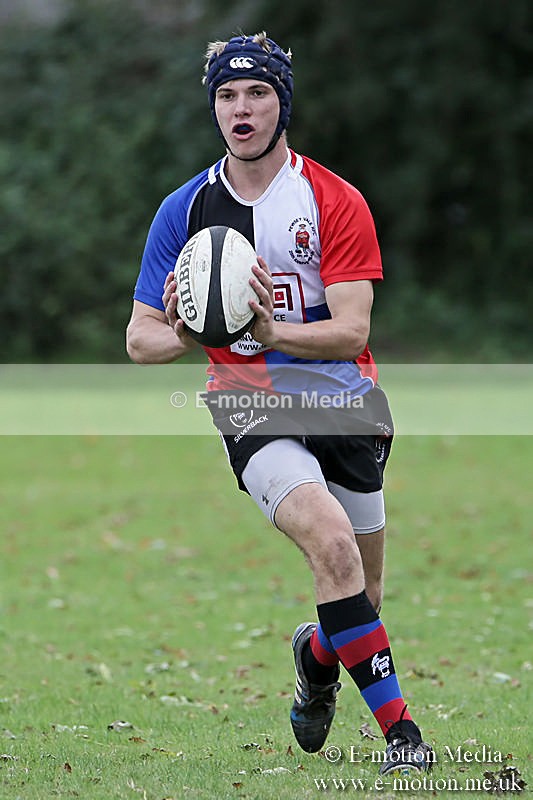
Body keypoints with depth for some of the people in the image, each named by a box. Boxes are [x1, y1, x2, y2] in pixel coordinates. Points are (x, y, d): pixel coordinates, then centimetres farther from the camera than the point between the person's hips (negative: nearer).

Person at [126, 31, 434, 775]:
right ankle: (399, 728, -23)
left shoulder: (338, 203, -5)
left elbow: (352, 332, -13)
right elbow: (139, 337, 4)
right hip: (249, 407, -1)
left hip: (343, 404, 1)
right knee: (330, 538, -27)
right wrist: (183, 336, -20)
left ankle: (317, 656, 46)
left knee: (362, 597, 9)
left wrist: (271, 332, -31)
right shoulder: (185, 209, 2)